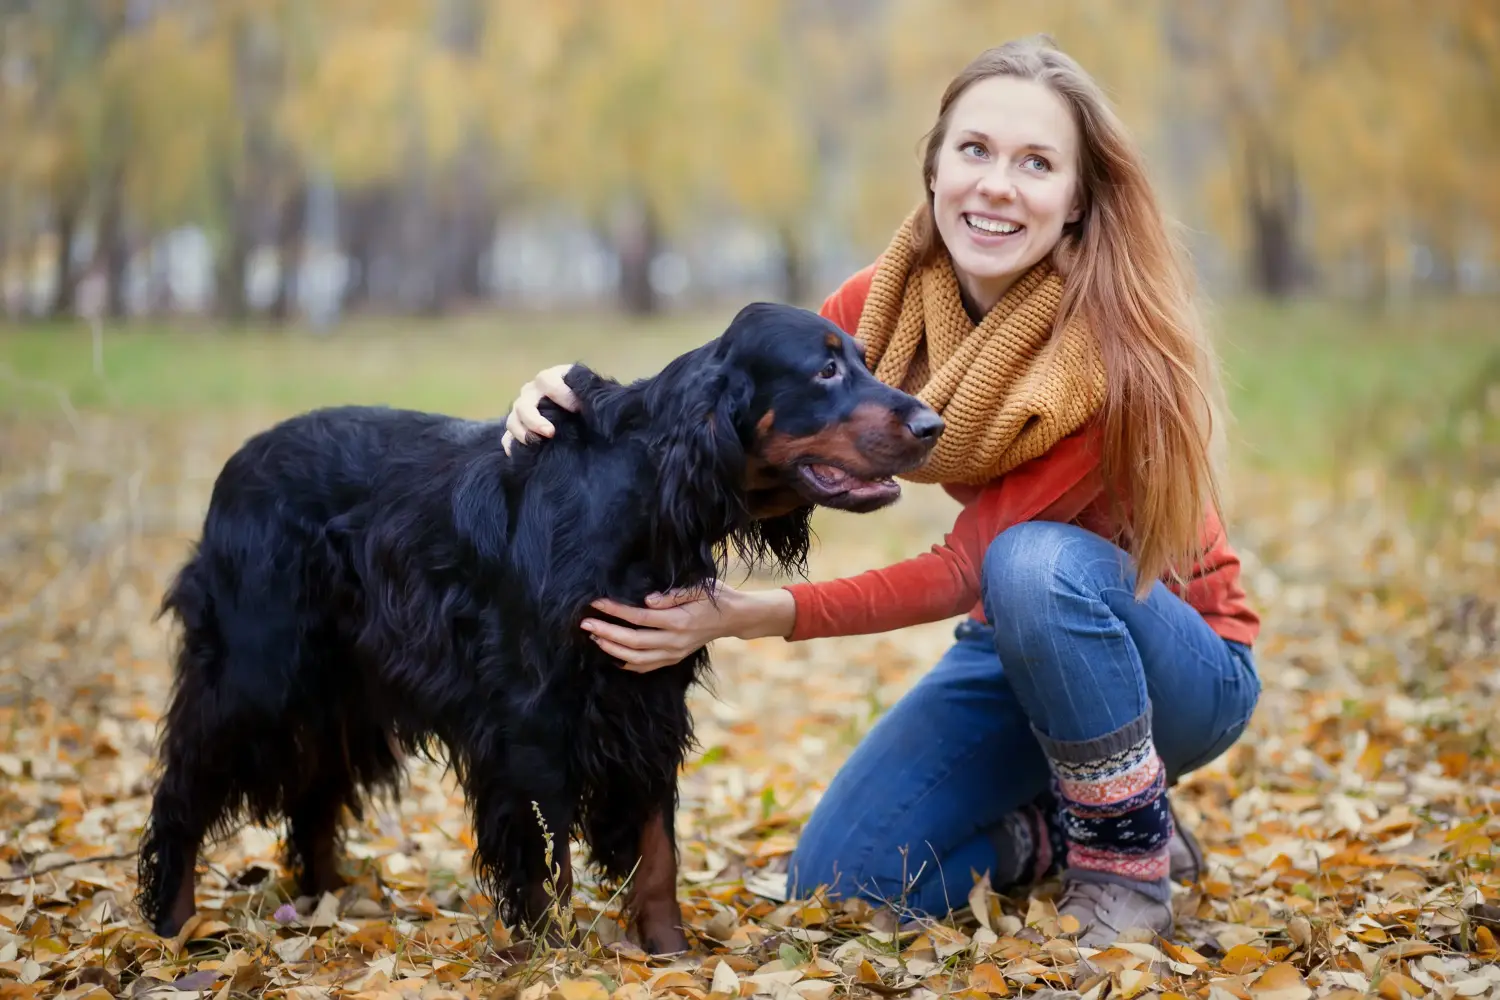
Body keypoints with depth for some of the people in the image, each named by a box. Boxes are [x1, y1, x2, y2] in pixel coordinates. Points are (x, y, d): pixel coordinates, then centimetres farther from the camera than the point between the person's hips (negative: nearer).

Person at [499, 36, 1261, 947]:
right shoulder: (889, 304, -11)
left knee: (1038, 563, -36)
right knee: (836, 883, -8)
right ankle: (1057, 828, 18)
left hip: (1180, 660, -5)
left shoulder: (1113, 350, -28)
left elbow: (967, 570, -29)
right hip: (1020, 645, 5)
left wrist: (751, 617, -36)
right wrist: (591, 404, -32)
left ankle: (1131, 855, -13)